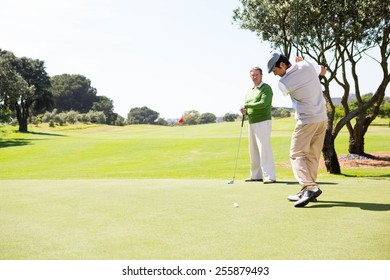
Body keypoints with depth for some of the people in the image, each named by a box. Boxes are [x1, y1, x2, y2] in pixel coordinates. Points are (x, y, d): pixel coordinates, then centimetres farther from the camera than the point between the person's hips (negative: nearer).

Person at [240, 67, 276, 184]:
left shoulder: (266, 88, -5)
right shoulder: (249, 92, 19)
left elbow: (263, 104, -20)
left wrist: (247, 105, -12)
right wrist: (245, 111, -4)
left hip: (263, 122, -8)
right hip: (252, 123, 8)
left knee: (264, 149, -12)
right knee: (254, 150, 9)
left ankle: (270, 176, -11)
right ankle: (256, 175, 17)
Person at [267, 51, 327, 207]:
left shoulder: (283, 83, -13)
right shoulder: (307, 65, 0)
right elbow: (323, 71, 21)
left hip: (307, 120, -7)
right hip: (322, 118, 7)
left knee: (296, 154, -6)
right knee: (312, 156, 9)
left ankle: (310, 187, -24)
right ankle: (307, 191, 12)